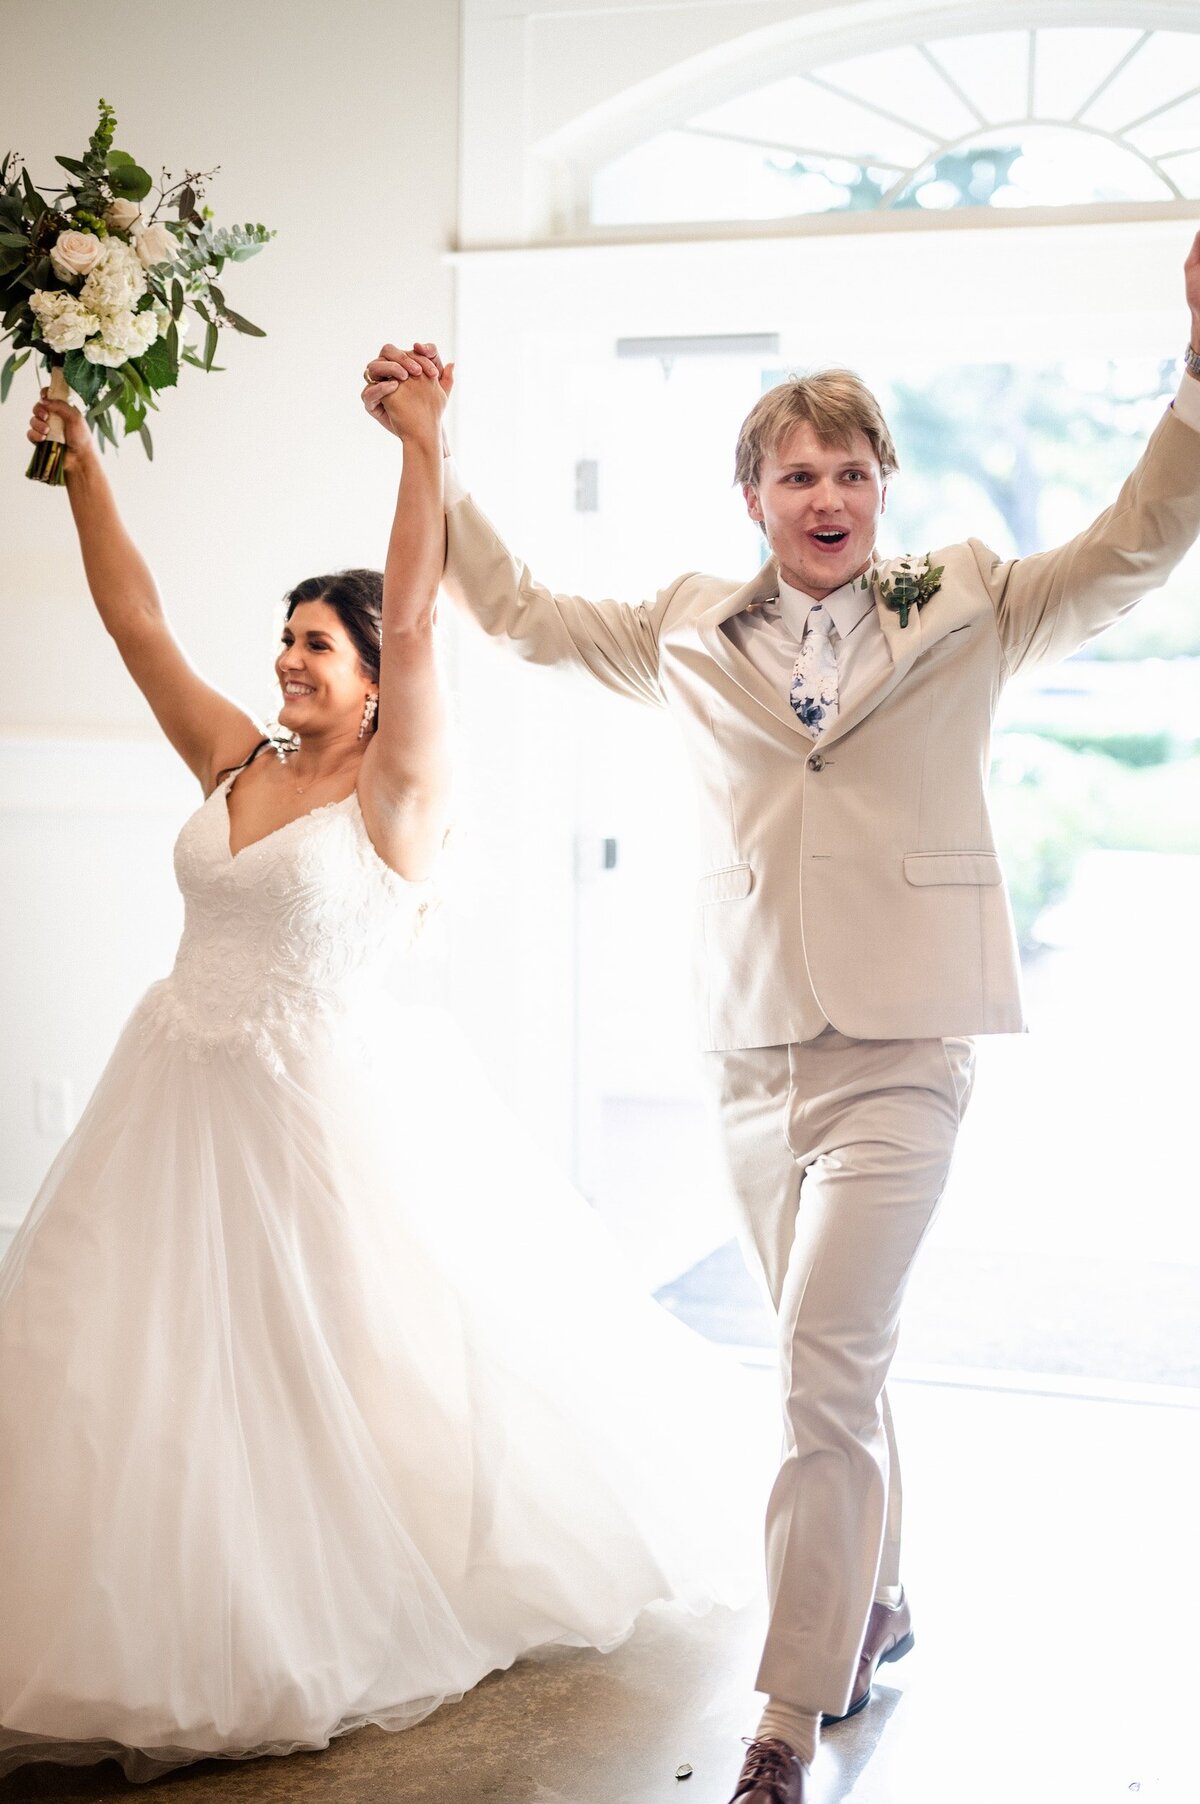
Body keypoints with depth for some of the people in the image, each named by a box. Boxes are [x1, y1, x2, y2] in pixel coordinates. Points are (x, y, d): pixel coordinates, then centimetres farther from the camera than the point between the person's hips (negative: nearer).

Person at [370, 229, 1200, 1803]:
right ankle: (879, 1609, 39)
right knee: (836, 1366, 17)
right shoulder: (695, 635, 10)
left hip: (898, 1052, -3)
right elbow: (517, 610, 18)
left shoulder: (967, 615, 4)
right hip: (756, 1052, 4)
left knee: (825, 1376, -11)